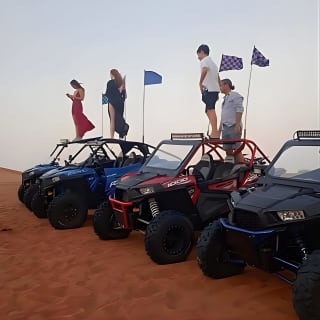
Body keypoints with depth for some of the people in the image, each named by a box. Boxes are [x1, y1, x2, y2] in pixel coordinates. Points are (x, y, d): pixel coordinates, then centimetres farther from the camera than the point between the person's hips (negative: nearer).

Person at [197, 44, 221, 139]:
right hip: (215, 89, 9)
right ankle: (214, 132, 16)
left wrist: (200, 83, -19)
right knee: (209, 111, 15)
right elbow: (218, 79, 27)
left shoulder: (204, 61, -1)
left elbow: (204, 70, -26)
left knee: (211, 110, -14)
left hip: (209, 89, -9)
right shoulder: (212, 62, 27)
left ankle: (215, 133, -21)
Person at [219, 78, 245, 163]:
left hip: (234, 127, -8)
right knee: (228, 150, 3)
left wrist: (238, 125, -19)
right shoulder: (225, 98, 24)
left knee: (237, 150, -12)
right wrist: (220, 127, 19)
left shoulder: (236, 95, 0)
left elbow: (239, 110, -10)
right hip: (225, 127, 8)